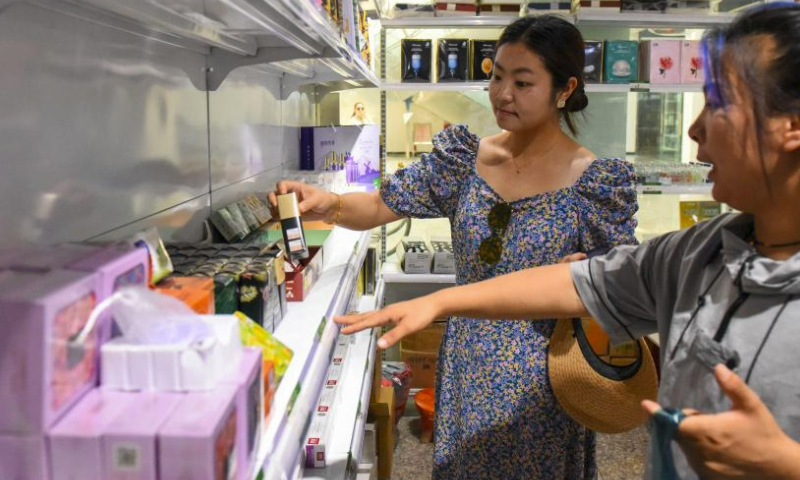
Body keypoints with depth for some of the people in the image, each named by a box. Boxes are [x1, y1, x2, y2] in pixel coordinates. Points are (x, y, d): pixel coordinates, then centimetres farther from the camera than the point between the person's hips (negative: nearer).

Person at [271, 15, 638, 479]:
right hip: (466, 362, 4)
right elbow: (381, 205, -4)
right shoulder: (467, 155, -3)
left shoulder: (596, 180, -12)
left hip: (539, 377, -3)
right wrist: (330, 204, -23)